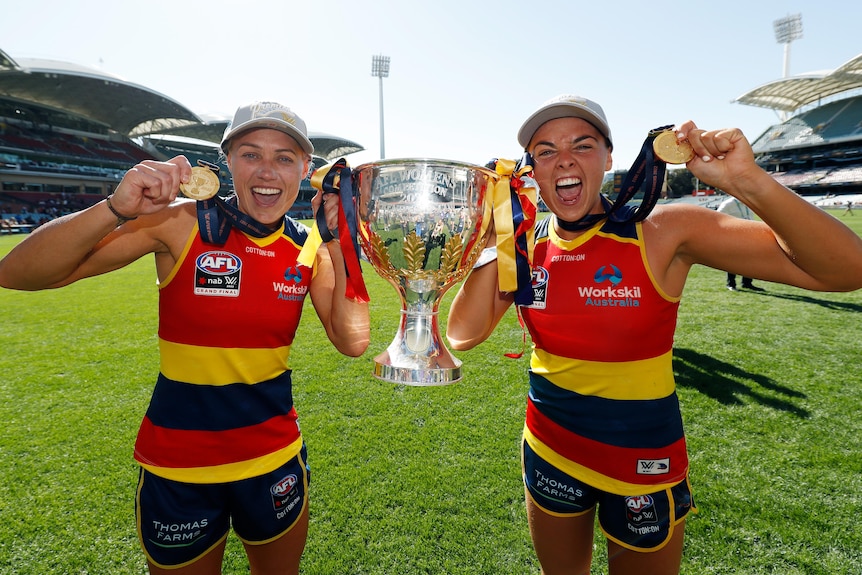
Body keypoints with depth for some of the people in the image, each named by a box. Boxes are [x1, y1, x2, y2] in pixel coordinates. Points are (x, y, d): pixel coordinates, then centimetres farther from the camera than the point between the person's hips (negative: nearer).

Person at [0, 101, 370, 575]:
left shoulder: (308, 249, -5)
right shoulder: (181, 225, -14)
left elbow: (352, 342, -12)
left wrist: (340, 246, -17)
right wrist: (117, 208, -31)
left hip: (275, 460, 3)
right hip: (178, 468, -2)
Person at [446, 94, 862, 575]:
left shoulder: (664, 232, -17)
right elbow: (464, 334, -14)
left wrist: (747, 181, -34)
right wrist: (496, 235, -19)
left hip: (643, 460, -3)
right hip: (549, 450, 4)